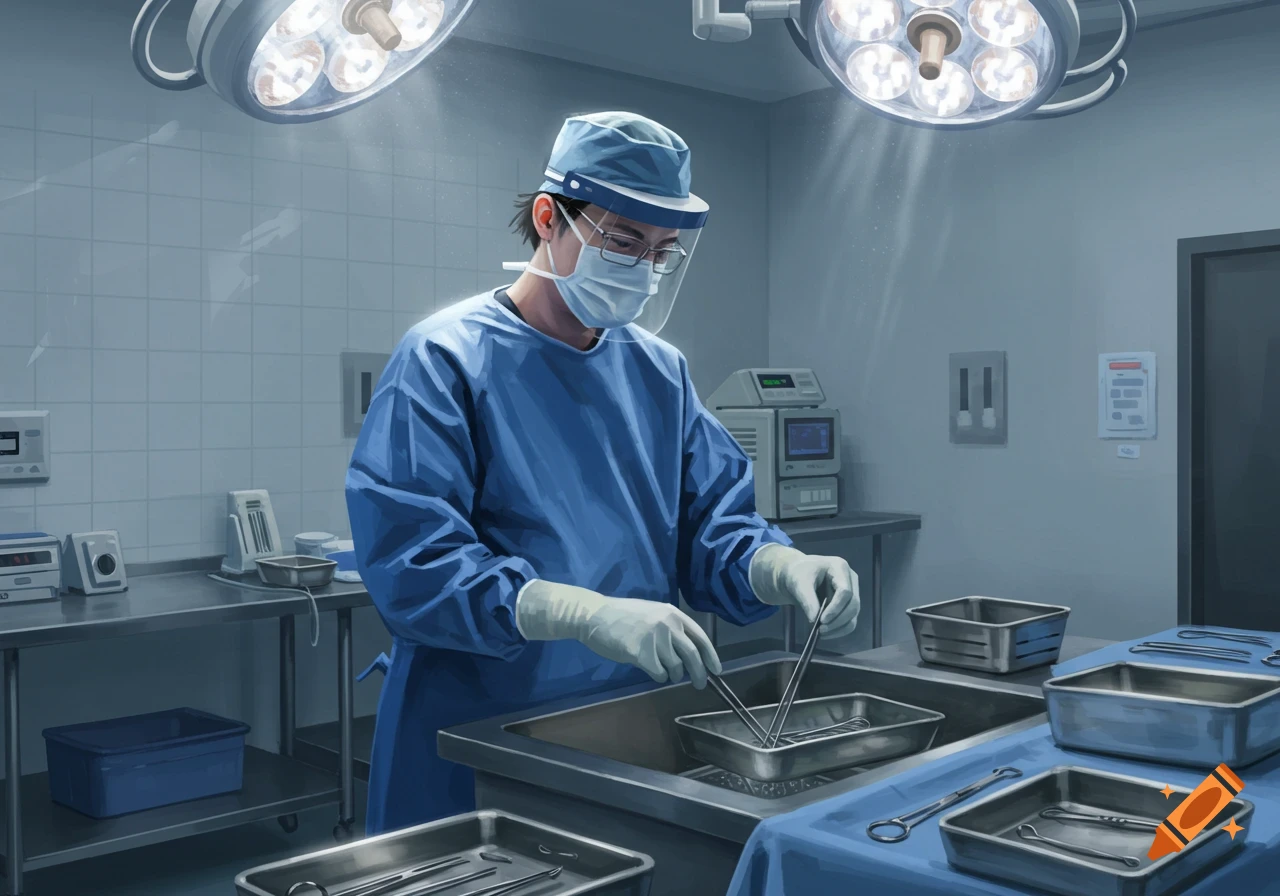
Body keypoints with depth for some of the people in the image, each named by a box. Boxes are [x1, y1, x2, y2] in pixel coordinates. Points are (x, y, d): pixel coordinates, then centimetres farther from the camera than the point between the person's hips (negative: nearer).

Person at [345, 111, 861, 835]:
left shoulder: (660, 371, 8)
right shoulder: (445, 359, -11)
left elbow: (711, 529, 7)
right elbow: (411, 559, -21)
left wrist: (786, 567, -16)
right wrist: (589, 614, -32)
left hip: (634, 735, 6)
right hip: (476, 744, -5)